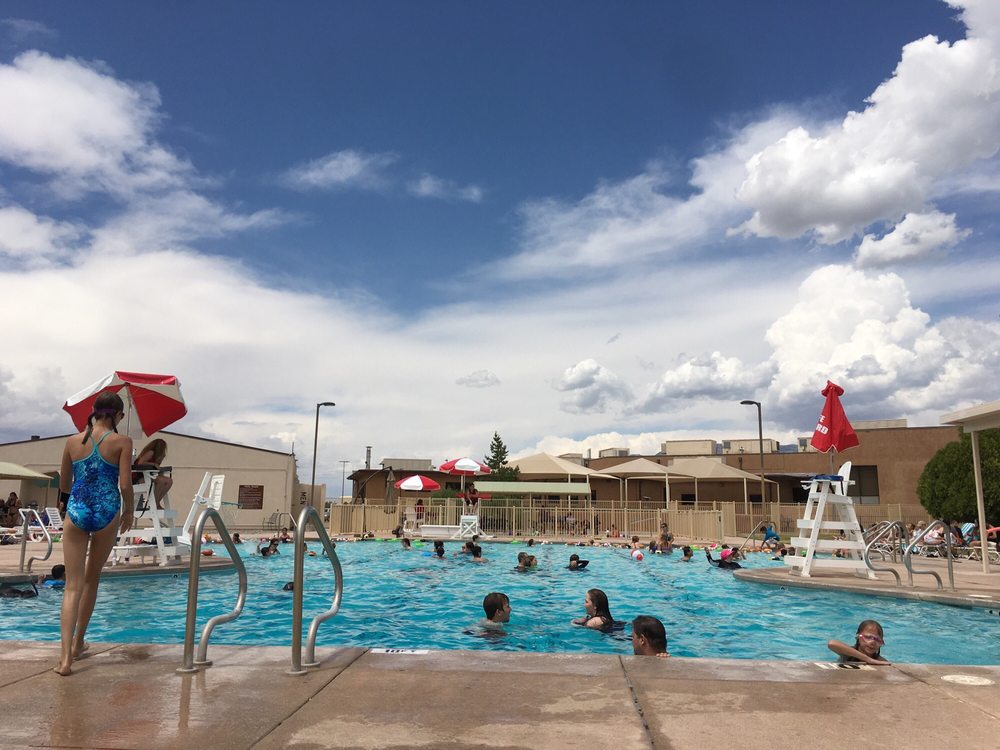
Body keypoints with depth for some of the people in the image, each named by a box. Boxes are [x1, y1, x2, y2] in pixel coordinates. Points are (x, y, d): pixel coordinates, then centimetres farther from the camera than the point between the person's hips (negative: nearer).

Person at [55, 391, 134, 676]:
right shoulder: (122, 442, -6)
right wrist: (129, 512, 7)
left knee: (73, 586, 1)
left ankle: (66, 657, -10)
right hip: (107, 513, -1)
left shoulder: (73, 441, 4)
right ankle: (78, 643, 30)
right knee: (92, 579, 18)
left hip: (76, 513, 1)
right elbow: (125, 485, -10)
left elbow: (63, 486, 12)